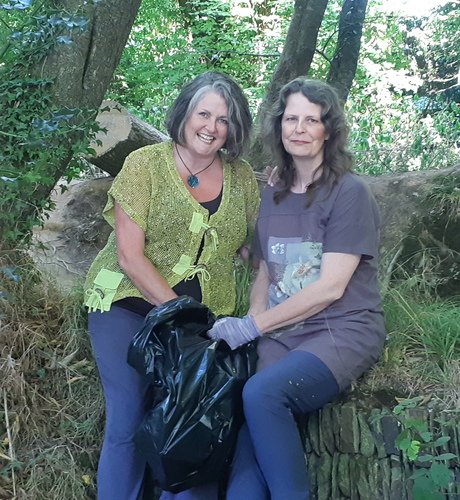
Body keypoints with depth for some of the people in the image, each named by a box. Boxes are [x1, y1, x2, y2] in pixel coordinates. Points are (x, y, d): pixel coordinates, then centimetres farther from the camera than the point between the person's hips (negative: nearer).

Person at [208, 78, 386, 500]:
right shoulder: (272, 197, 14)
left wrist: (252, 326, -11)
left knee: (263, 392, -31)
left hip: (342, 331, -4)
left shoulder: (349, 192, -5)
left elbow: (330, 287, -11)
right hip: (281, 336, 5)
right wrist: (247, 327, -1)